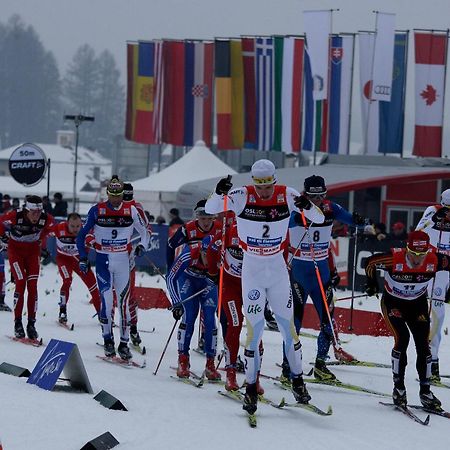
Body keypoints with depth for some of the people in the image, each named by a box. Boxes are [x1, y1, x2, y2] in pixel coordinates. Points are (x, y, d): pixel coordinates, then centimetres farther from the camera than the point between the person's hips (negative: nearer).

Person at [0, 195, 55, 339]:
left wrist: (42, 246, 13)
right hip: (15, 249, -2)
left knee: (33, 286, -6)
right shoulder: (15, 216, -30)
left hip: (33, 250, 2)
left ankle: (31, 324, -1)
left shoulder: (46, 219, -21)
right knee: (20, 283, -15)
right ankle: (17, 323, -8)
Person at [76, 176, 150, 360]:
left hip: (123, 262, 1)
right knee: (106, 299, -12)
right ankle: (108, 340, 0)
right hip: (103, 260, -1)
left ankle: (124, 343, 6)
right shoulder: (97, 210, -4)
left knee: (123, 301, 0)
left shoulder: (131, 211, -1)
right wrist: (83, 258, -3)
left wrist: (143, 245, -7)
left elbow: (144, 232, 13)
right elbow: (81, 235, 4)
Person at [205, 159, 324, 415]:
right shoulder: (243, 196, -13)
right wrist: (219, 193, -41)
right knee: (254, 327, -6)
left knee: (288, 325, 8)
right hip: (252, 271, -2)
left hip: (278, 270, 2)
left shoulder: (286, 195, -8)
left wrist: (307, 206, -29)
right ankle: (251, 388, 2)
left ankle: (298, 381, 23)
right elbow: (210, 210, -20)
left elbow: (320, 219, -7)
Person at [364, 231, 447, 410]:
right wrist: (372, 284, -5)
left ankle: (425, 391, 8)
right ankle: (398, 387, -6)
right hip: (393, 302, -3)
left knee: (423, 344, -3)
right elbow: (370, 262, -13)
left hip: (418, 303, 3)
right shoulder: (394, 259, -31)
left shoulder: (434, 261, -26)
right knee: (402, 338, -19)